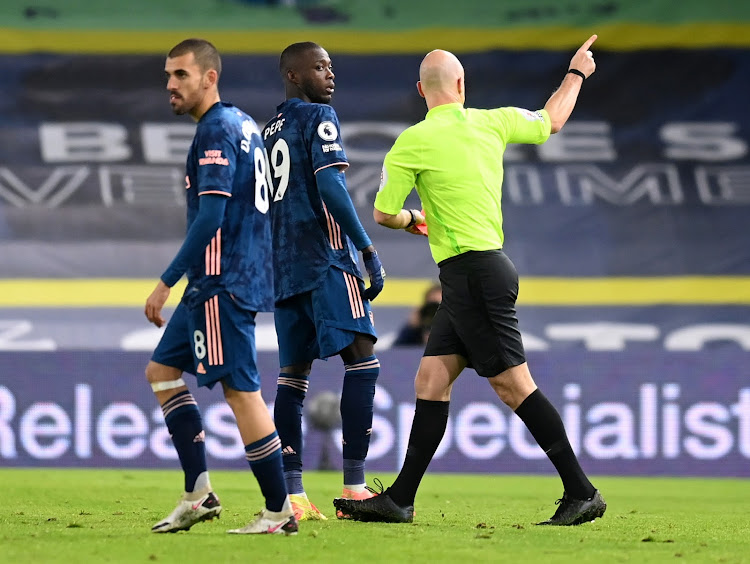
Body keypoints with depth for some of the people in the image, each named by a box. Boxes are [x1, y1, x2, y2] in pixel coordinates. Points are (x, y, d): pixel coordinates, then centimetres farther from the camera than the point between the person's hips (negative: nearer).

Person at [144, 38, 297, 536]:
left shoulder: (216, 130, -14)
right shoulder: (244, 123, 16)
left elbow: (211, 217, -21)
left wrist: (166, 283, -19)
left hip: (222, 283, -11)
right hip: (215, 284, 11)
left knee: (240, 390, -8)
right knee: (162, 369, 15)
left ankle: (280, 511, -5)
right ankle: (199, 493, 11)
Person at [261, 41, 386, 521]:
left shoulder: (270, 132, 21)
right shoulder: (319, 118, -3)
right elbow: (331, 188, -16)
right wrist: (369, 251, -17)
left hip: (284, 266, 9)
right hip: (325, 258, -9)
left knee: (294, 373, 7)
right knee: (362, 358, -11)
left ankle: (291, 495, 1)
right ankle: (354, 488, -18)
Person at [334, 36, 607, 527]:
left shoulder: (414, 142, -10)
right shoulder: (494, 122, 7)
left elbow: (383, 213, -2)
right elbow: (551, 121, 25)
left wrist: (411, 219, 21)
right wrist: (577, 73, 42)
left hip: (473, 273, -8)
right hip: (486, 268, 8)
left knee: (514, 384, -8)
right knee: (431, 380, 8)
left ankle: (582, 492, -8)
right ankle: (399, 500, 7)